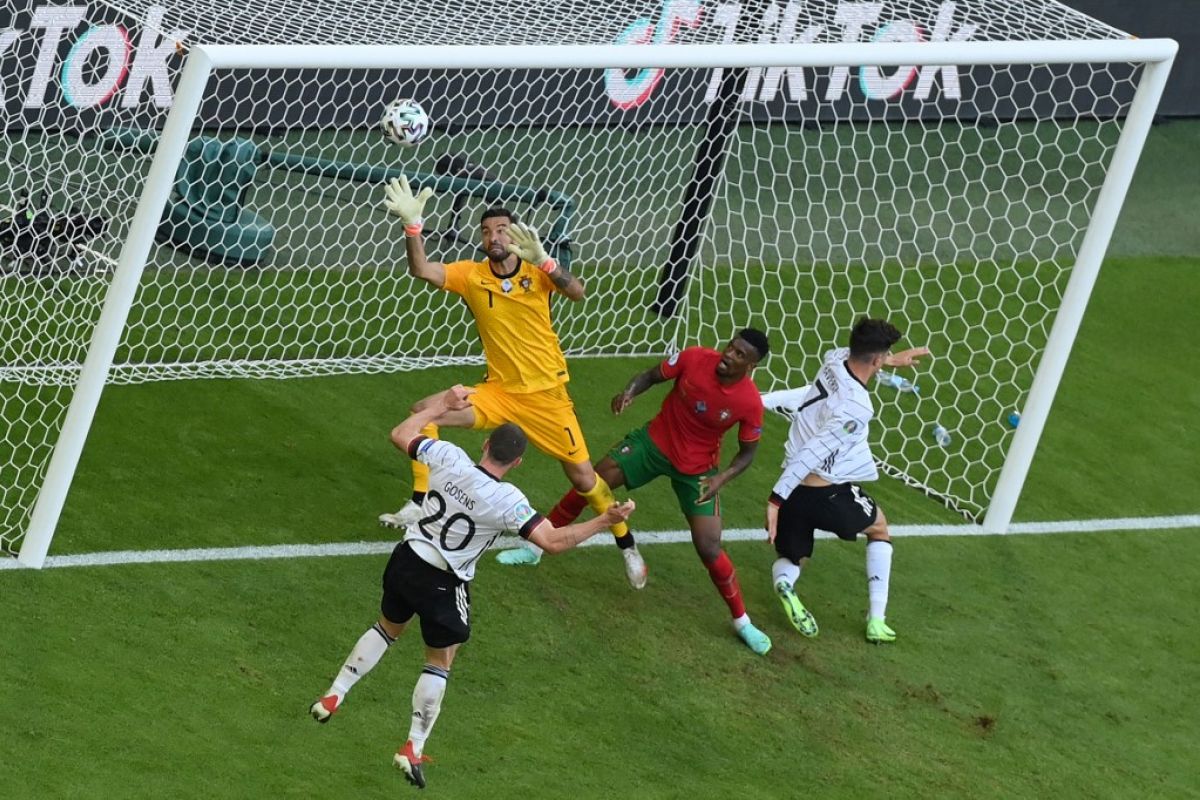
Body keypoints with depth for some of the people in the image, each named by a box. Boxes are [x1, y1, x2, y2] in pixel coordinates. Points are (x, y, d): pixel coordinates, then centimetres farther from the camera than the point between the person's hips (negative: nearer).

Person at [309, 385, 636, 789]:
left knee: (387, 628, 31)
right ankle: (414, 748, 16)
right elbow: (553, 541, -27)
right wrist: (605, 520, -21)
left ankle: (333, 696, 32)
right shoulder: (507, 501, -25)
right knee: (440, 661, 16)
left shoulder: (448, 457, -15)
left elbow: (401, 435, 2)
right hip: (443, 585, -4)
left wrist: (444, 404, 12)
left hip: (405, 560, 4)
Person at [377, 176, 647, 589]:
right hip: (498, 392, 3)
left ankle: (627, 546, 21)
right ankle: (419, 504, -7)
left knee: (584, 479, 0)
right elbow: (421, 270, -18)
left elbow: (577, 292, -28)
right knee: (424, 412, -15)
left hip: (545, 395, -3)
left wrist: (541, 260, -44)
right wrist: (412, 223, -32)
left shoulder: (536, 272, -10)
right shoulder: (472, 275, -5)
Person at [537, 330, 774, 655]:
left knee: (709, 549, -8)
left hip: (697, 468, -2)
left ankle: (742, 622, 13)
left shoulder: (750, 403, -25)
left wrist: (721, 478, -27)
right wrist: (630, 391, -27)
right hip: (654, 441, 2)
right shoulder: (695, 359, -22)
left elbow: (747, 452, -9)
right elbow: (652, 375, -6)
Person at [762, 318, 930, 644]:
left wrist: (893, 360, 40)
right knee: (879, 527, 25)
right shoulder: (857, 408, -25)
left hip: (794, 493, 6)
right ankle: (877, 619, 21)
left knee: (792, 558, 24)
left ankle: (784, 584, -15)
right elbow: (811, 455, -29)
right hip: (826, 492, -6)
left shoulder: (835, 359, -4)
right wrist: (776, 499, -27)